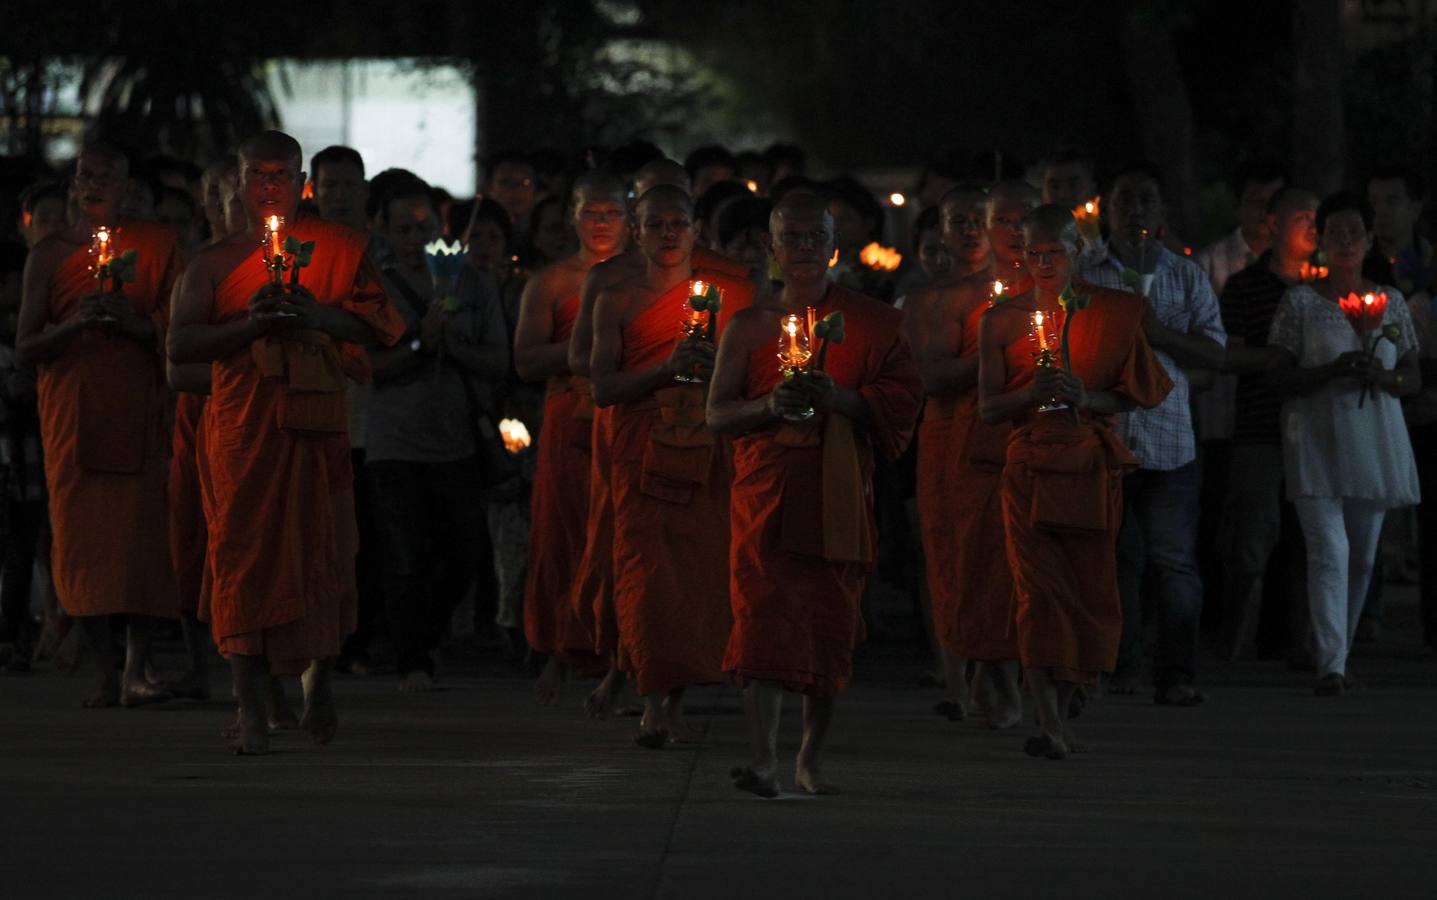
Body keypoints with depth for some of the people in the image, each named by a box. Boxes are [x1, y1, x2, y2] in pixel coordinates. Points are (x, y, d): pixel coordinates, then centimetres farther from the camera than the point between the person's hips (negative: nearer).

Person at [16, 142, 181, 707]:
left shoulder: (156, 245, 9)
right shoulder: (48, 255, 10)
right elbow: (25, 349, 6)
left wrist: (133, 323, -13)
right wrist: (74, 324, -12)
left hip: (138, 411, -1)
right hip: (71, 416, 1)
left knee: (142, 533, -13)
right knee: (81, 538, -5)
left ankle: (137, 670, -14)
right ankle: (106, 674, 0)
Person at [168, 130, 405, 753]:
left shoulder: (337, 249, 10)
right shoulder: (215, 262, 11)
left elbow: (383, 325, 4)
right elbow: (181, 344, 3)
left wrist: (317, 315, -12)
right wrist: (250, 323, -12)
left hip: (317, 421, 0)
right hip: (241, 426, 0)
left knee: (323, 549, 0)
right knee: (244, 551, -8)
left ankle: (319, 674, 28)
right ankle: (251, 711, -8)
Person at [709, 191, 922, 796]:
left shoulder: (873, 323, 10)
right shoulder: (749, 326, 12)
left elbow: (902, 401, 4)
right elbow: (717, 412, 8)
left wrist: (840, 399, -13)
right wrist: (771, 405, -12)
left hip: (839, 495, 0)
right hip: (765, 491, 0)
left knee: (829, 626, 1)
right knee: (762, 620, -15)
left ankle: (813, 757, 15)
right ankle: (765, 761, -21)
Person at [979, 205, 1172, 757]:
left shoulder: (1113, 312, 6)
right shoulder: (1002, 320, 6)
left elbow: (1138, 394, 6)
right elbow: (988, 408, 5)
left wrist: (1088, 399, -13)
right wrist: (1032, 394, -15)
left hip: (1093, 466, 1)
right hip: (1031, 465, -1)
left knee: (1087, 590, 2)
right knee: (1039, 588, -13)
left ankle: (1063, 714, 16)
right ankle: (1051, 727, -20)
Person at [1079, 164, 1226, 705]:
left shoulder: (1186, 277, 12)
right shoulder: (1084, 276, 9)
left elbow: (1215, 352, 6)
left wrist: (1160, 335, -8)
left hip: (1168, 441, 0)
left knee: (1174, 559, -6)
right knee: (1115, 557, 2)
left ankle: (1176, 675, -4)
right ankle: (1119, 668, 10)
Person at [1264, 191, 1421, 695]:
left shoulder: (1391, 302, 10)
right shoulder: (1299, 302, 1)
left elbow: (1414, 379, 11)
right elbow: (1281, 379, -3)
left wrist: (1383, 378, -11)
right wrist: (1332, 371, -19)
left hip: (1375, 443, 4)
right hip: (1318, 442, -4)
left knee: (1362, 557, 7)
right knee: (1329, 552, -14)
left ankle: (1337, 656, 20)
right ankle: (1330, 666, -20)